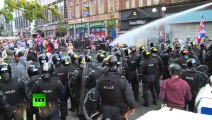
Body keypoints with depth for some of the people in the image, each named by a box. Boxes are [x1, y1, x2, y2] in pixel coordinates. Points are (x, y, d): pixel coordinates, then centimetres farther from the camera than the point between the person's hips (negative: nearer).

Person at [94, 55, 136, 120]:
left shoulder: (101, 79, -12)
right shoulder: (122, 80, -22)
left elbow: (96, 96, -5)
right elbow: (129, 96, -19)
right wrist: (132, 106, -1)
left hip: (105, 109, 3)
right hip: (118, 110, -3)